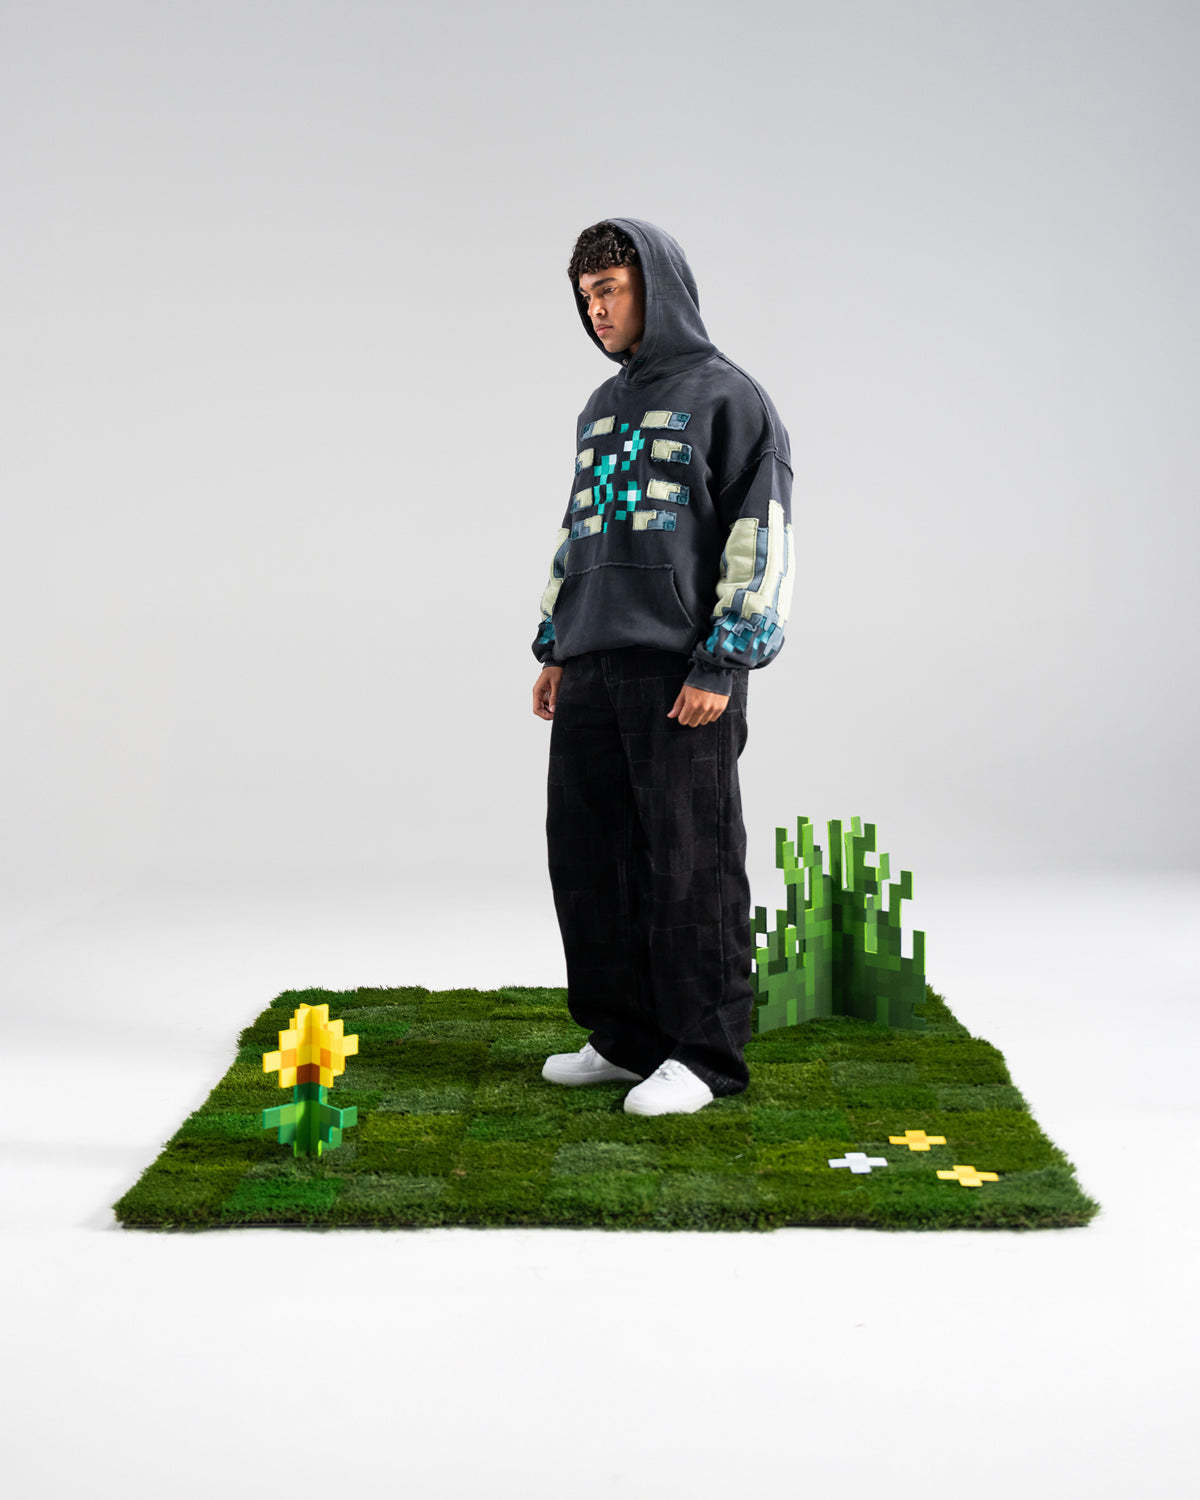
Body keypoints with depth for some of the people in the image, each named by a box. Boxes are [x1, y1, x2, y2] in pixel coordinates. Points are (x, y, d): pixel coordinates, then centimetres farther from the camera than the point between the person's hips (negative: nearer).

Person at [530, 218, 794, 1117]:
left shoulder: (727, 396, -2)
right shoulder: (601, 409, 21)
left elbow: (764, 537, -8)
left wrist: (720, 664, -15)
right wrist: (555, 647, 19)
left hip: (684, 674, -7)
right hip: (592, 670, 8)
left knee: (688, 863, -4)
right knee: (588, 855, 9)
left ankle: (703, 1054, 6)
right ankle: (625, 1036, 21)